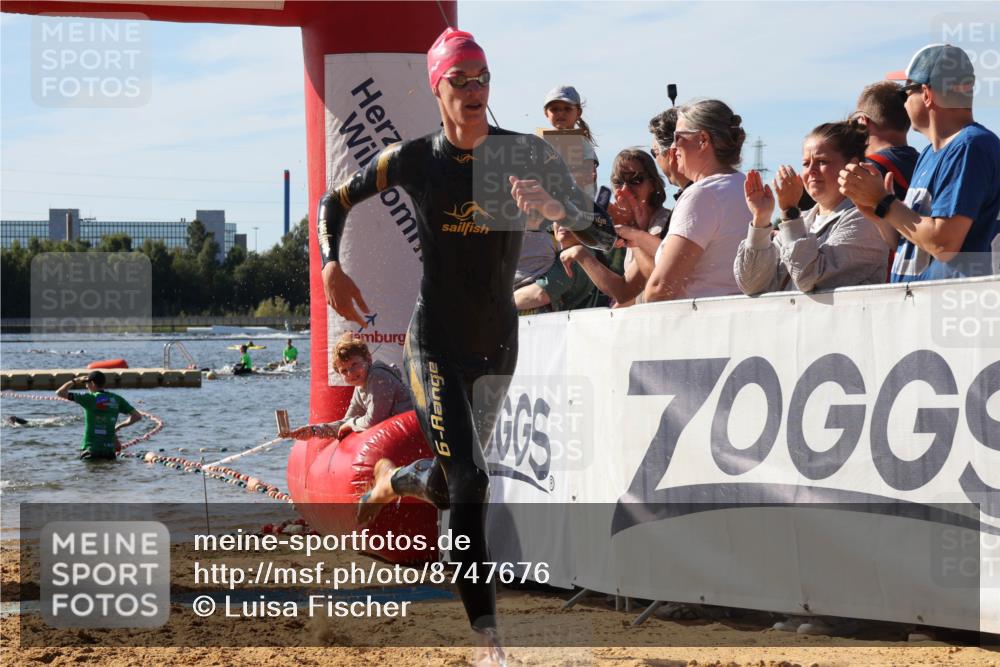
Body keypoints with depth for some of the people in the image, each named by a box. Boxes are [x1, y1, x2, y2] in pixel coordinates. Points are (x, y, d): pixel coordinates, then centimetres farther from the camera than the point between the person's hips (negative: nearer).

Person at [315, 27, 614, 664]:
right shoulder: (413, 159, -6)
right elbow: (335, 201, 9)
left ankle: (391, 480, 57)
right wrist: (332, 266, -7)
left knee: (448, 482, 20)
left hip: (498, 346, 3)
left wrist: (554, 206, -31)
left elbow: (604, 232, -11)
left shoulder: (529, 155, -6)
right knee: (469, 483, -17)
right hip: (435, 345, -3)